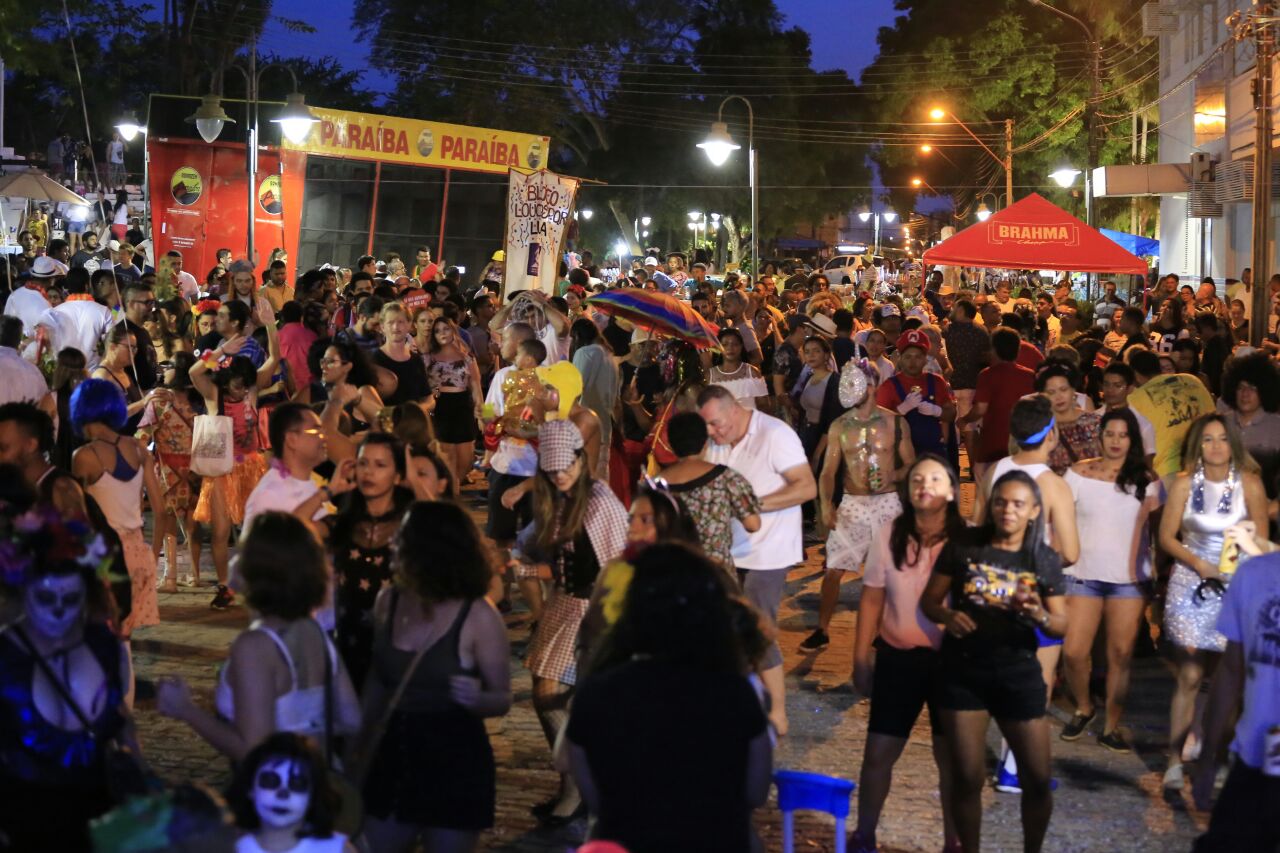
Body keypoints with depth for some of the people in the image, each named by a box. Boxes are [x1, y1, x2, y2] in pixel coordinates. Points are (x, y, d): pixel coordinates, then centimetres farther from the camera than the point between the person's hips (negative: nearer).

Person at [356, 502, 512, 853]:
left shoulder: (478, 617, -13)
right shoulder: (388, 601, 2)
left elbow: (502, 699, -7)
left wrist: (476, 699, -28)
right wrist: (361, 745, 18)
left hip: (454, 765, -5)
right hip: (393, 760, 5)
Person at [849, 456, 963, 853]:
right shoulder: (888, 534, -4)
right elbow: (872, 598, 3)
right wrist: (861, 657, 4)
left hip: (951, 659, -1)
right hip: (897, 657, 1)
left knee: (951, 756, 9)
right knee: (879, 751, 6)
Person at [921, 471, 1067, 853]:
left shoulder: (1046, 561, -1)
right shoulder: (962, 546, -4)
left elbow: (1062, 625, 2)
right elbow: (929, 600, 1)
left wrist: (1040, 616, -20)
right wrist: (947, 616, -20)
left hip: (1019, 673, 1)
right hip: (963, 670, -1)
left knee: (1037, 779, 5)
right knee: (967, 777, 6)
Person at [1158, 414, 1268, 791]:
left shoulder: (1249, 484, -5)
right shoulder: (1185, 483, -5)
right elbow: (1167, 537, -1)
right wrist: (1200, 564, -12)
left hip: (1236, 588, 1)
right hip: (1191, 586, -1)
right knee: (1189, 675, -4)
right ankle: (1175, 760, 0)